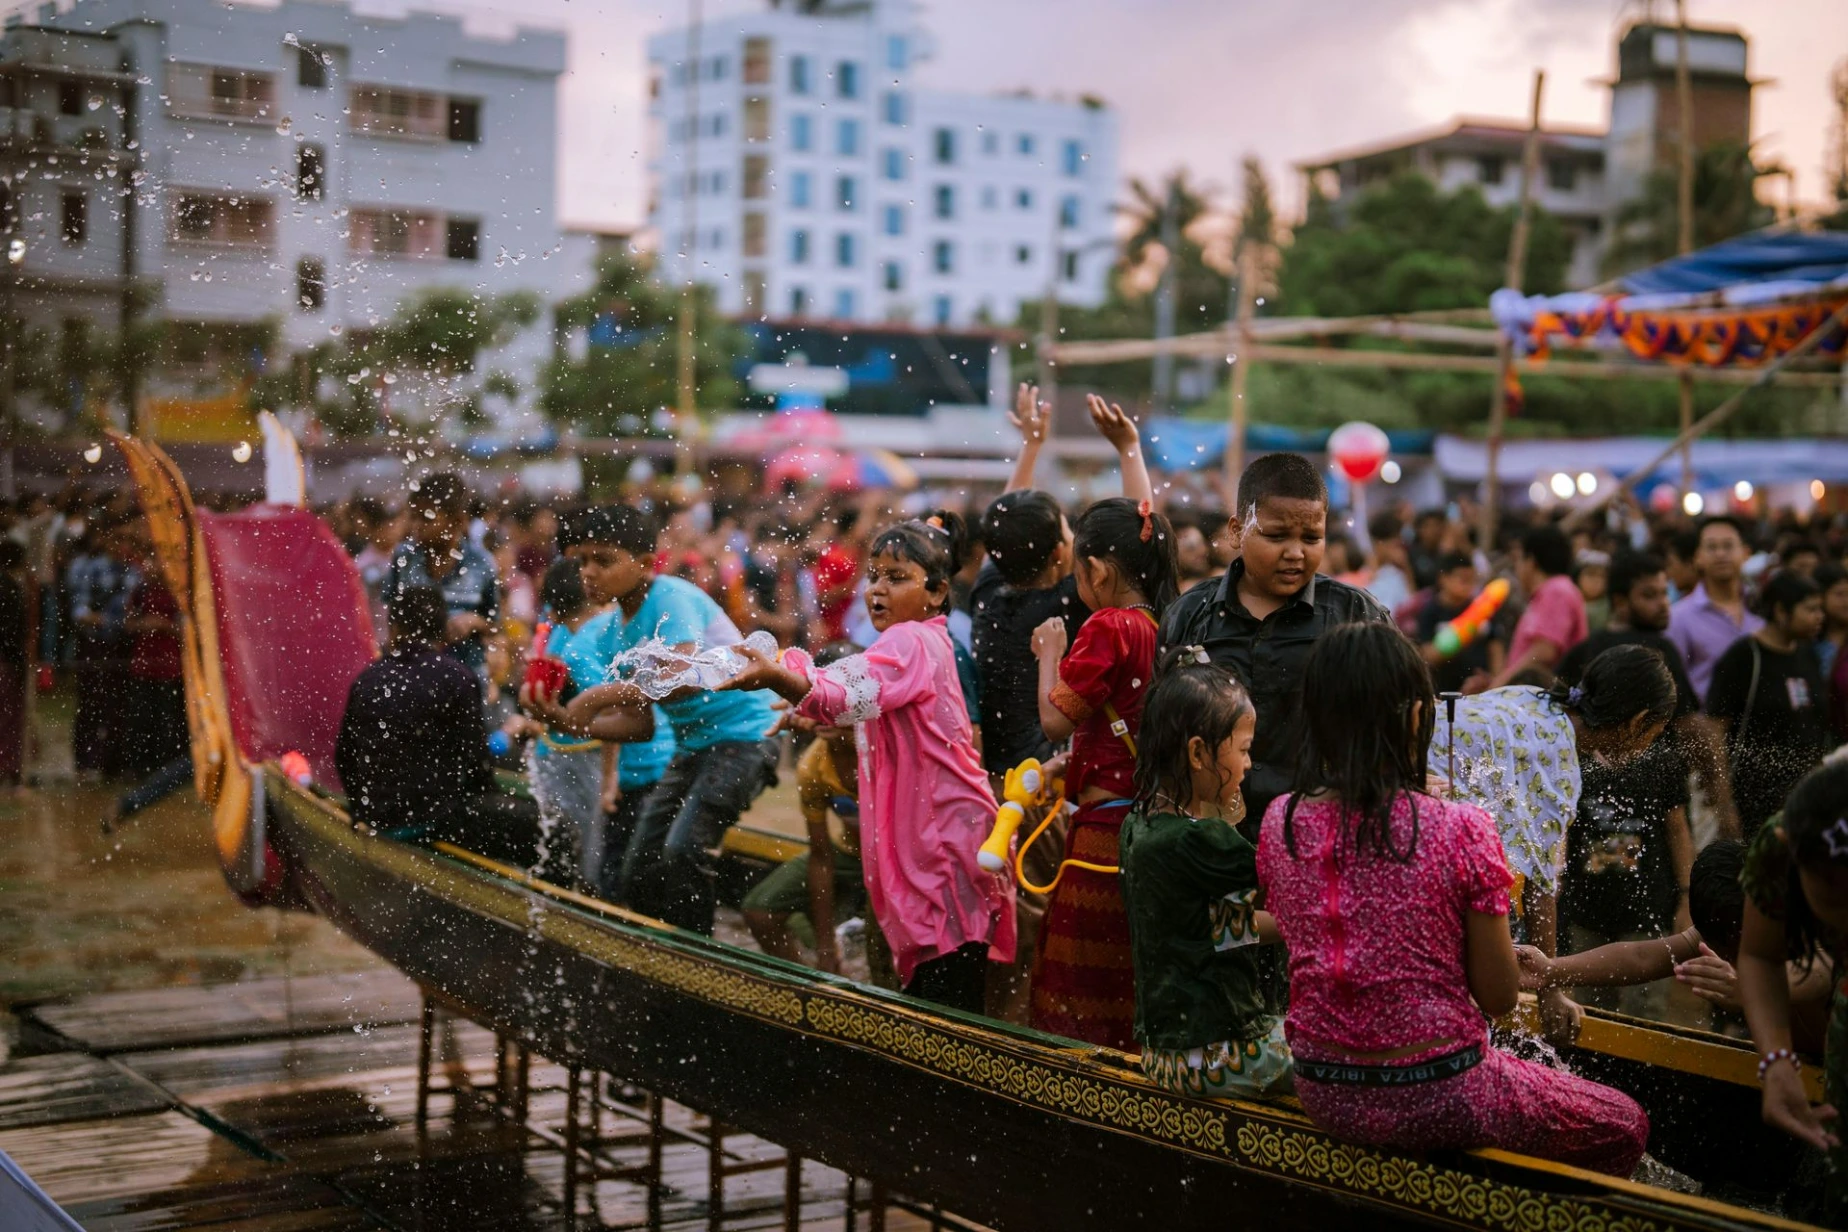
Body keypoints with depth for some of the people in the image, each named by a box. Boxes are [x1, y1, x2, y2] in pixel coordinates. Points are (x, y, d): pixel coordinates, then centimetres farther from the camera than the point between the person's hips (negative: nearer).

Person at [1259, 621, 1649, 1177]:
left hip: (1322, 1095, 6)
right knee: (1625, 1128, 22)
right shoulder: (1461, 830, -19)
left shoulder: (1280, 823, -6)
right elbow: (1499, 997, -11)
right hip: (1434, 1098, -5)